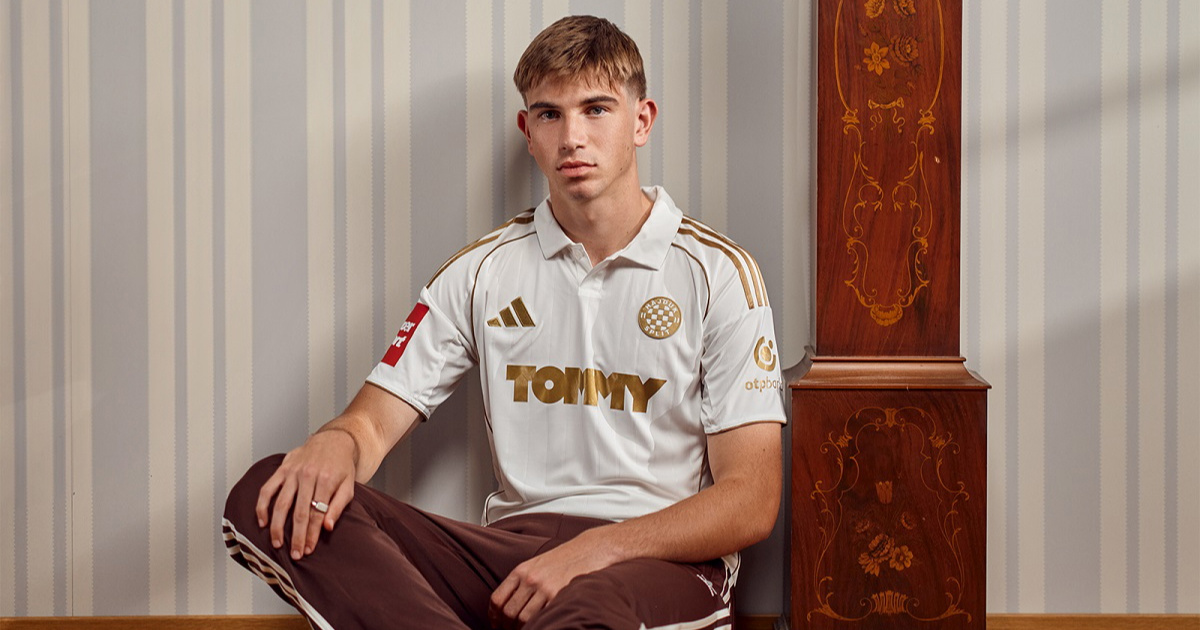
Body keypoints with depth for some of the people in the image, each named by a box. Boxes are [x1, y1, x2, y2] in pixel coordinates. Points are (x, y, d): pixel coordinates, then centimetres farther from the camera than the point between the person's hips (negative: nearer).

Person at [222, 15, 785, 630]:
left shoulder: (718, 273, 2)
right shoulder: (482, 271, 14)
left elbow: (751, 503, -3)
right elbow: (375, 419, 10)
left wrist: (593, 550, -18)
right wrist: (337, 442, -17)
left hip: (662, 559, -5)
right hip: (509, 550, 6)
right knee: (270, 500, -20)